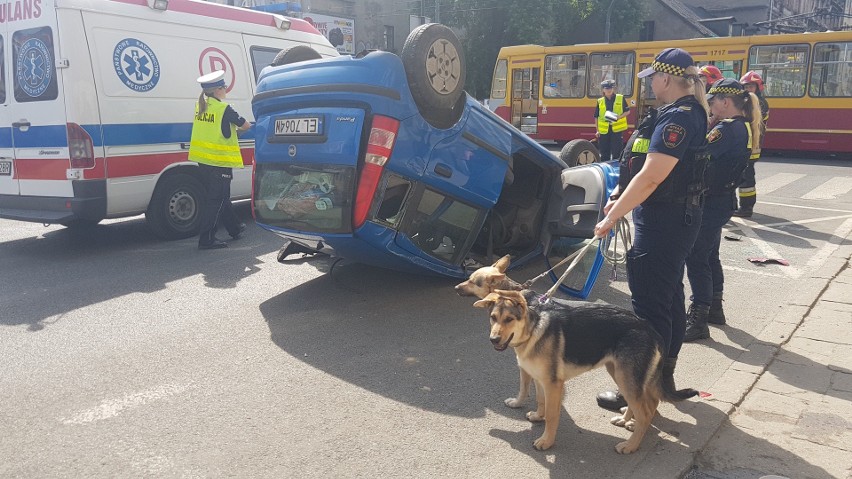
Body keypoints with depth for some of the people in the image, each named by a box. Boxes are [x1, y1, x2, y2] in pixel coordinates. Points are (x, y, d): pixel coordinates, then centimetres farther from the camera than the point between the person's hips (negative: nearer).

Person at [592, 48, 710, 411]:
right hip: (676, 219, 11)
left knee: (650, 305, -6)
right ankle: (664, 375, 32)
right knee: (670, 297, 18)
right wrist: (621, 198, 12)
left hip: (663, 223, -11)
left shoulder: (678, 117, -20)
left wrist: (612, 217, -20)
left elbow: (651, 177, -26)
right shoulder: (687, 112, 13)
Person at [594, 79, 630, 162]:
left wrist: (619, 117, -12)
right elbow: (596, 117, 10)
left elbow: (627, 111, 6)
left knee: (616, 153, -1)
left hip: (617, 130, -2)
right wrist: (597, 130, 5)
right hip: (604, 131, 2)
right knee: (604, 154, 7)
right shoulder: (600, 101, 7)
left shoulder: (621, 98, 4)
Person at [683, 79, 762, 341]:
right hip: (722, 200, 10)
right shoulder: (744, 127, 12)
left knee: (696, 259, -7)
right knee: (709, 256, 20)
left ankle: (698, 321, -4)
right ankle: (714, 308, 34)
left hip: (711, 203, -10)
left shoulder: (728, 129, -19)